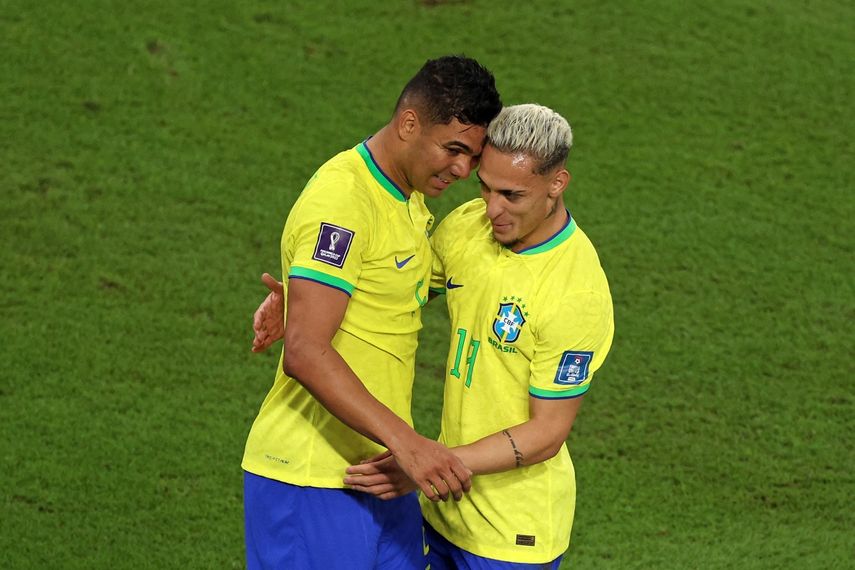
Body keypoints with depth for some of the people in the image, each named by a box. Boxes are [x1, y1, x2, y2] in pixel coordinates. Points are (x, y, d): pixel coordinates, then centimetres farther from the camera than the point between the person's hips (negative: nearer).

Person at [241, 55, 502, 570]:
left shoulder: (409, 195, 13)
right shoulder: (341, 201, -18)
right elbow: (306, 353, -28)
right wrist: (405, 440, -34)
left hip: (382, 472, 9)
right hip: (315, 481, -9)